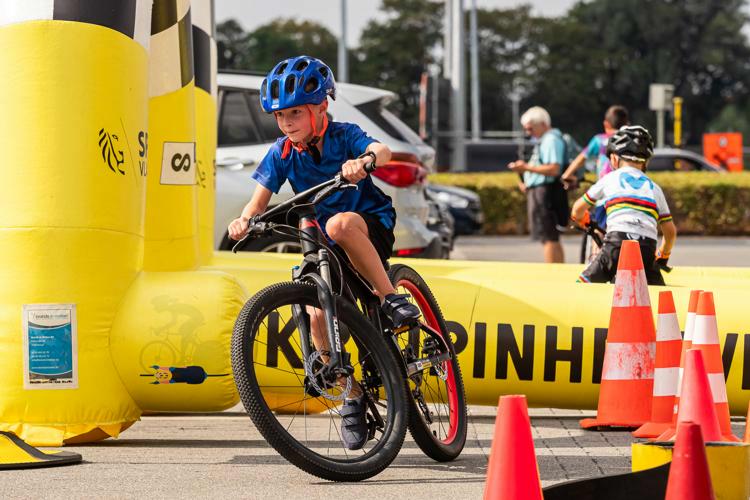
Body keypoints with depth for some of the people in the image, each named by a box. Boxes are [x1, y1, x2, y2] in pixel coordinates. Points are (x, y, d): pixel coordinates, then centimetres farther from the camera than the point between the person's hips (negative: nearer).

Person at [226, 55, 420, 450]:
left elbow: (381, 150, -34)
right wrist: (245, 219, -33)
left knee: (339, 224, -39)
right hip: (326, 245, 4)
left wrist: (363, 160, -58)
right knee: (317, 316, -16)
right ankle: (352, 394, 2)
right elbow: (260, 198, -10)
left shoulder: (343, 136, -14)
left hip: (372, 228, -4)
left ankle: (391, 299, -26)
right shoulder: (282, 153, -4)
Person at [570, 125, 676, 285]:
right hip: (647, 250, 2)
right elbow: (671, 231, 25)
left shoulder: (610, 179, 18)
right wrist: (663, 255, 44)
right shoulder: (654, 188, 24)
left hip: (617, 244, -2)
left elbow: (577, 210, 25)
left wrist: (583, 221, 49)